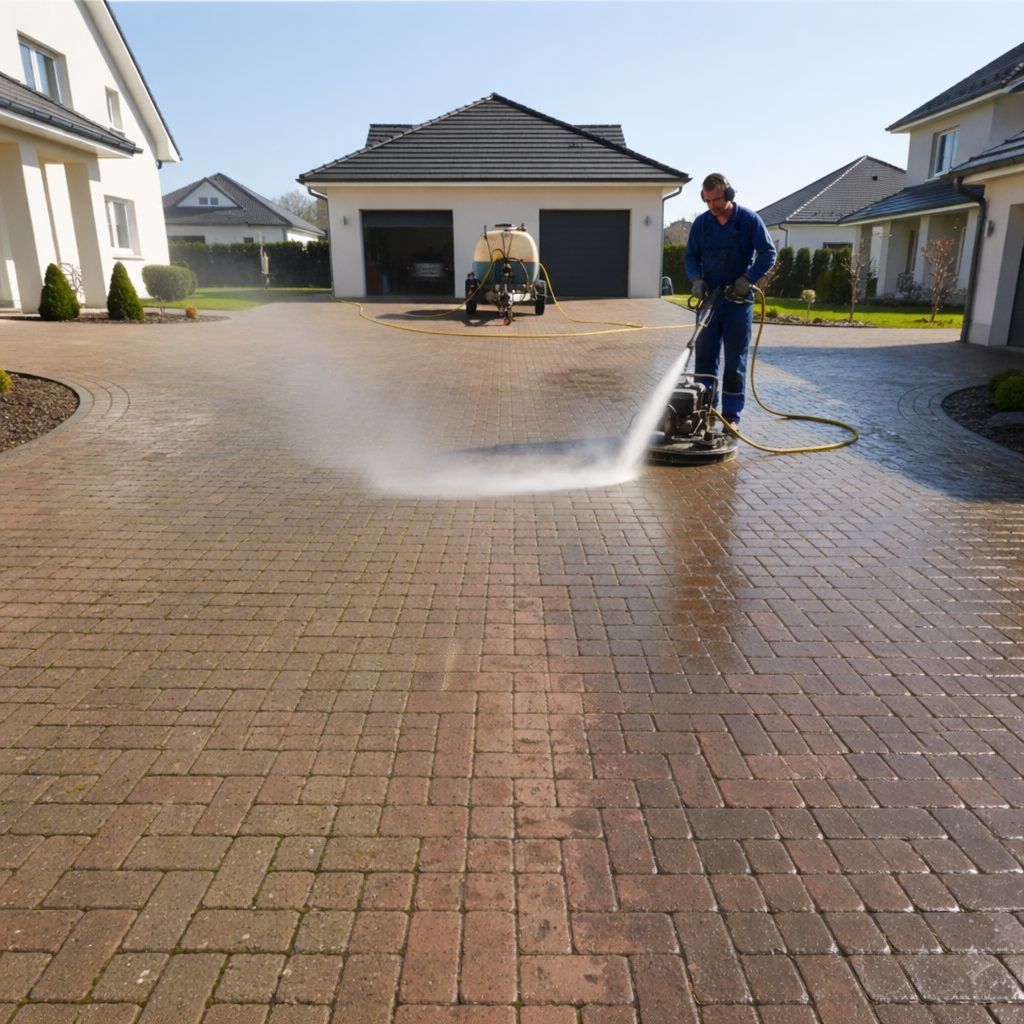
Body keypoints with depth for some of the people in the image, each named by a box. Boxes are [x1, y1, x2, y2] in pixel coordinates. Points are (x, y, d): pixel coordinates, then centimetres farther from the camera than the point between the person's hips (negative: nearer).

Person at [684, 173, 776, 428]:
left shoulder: (749, 220, -5)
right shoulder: (701, 223, 4)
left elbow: (768, 253, -5)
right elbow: (691, 256, 10)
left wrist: (748, 279, -18)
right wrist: (696, 279, -10)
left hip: (738, 300, -3)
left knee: (735, 360, 0)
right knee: (704, 357, 5)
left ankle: (731, 415, 5)